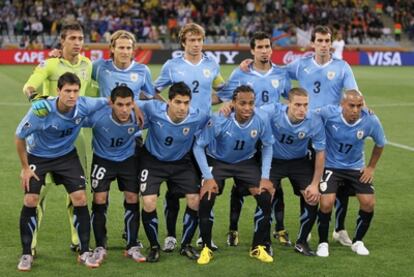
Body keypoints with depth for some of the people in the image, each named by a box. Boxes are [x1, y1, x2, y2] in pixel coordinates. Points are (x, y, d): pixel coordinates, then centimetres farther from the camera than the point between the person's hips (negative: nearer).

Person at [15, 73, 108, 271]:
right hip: (38, 156, -2)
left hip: (67, 155, 2)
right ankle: (26, 254, 4)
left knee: (80, 199, -8)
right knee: (30, 201, -11)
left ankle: (84, 252, 6)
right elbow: (19, 137, -15)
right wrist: (25, 168, -10)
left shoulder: (84, 106, -24)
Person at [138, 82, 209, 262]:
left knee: (195, 200, -8)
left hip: (181, 162, 2)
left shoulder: (198, 117, -26)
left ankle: (186, 245, 16)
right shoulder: (152, 109, -29)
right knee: (149, 203, -16)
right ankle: (154, 247, 9)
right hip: (153, 160, -1)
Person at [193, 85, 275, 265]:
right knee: (206, 200, -20)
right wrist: (208, 177, -22)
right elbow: (198, 147, -18)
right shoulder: (219, 121, -31)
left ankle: (258, 247, 6)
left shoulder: (261, 120, -25)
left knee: (266, 197, -13)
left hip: (246, 162, 2)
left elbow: (267, 146, -5)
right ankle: (206, 248, 2)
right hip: (217, 162, -2)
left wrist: (265, 177, -11)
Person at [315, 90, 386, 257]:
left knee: (368, 203, -9)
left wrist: (371, 167, 5)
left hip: (356, 167, 2)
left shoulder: (370, 121, -18)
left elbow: (380, 144, 3)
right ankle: (323, 243, 5)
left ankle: (357, 242, 15)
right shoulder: (328, 114, -25)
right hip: (331, 166, -2)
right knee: (326, 203, -19)